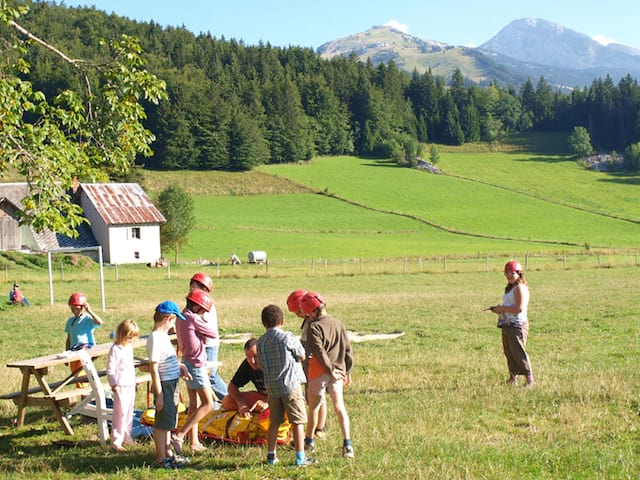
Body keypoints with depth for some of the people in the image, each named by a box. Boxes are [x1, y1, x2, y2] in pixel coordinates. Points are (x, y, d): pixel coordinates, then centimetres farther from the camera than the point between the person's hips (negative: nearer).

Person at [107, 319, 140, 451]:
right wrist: (114, 384, -25)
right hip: (121, 386, -8)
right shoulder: (115, 349, -14)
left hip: (131, 384, 8)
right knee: (120, 413, -9)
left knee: (129, 411, 14)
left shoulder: (129, 347, 12)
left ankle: (126, 437, 25)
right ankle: (116, 441, -5)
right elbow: (110, 369, -16)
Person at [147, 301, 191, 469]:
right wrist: (158, 394, -21)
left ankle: (168, 453, 32)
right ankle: (161, 459, 9)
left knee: (168, 421, 20)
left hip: (172, 384, 10)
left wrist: (179, 366, 5)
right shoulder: (155, 338, -19)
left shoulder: (163, 336, 9)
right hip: (164, 385, -10)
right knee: (162, 423, 1)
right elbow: (154, 368, -21)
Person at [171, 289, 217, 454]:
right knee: (208, 404, -6)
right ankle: (179, 436, -12)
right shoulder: (193, 319, -18)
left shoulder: (181, 318, 11)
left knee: (194, 404, 15)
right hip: (196, 365, -10)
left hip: (187, 362, 10)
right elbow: (213, 334, -11)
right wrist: (202, 321, 3)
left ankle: (194, 442, 18)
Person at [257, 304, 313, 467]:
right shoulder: (287, 337, -10)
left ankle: (271, 456, 18)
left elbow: (262, 365, 7)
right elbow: (302, 356, 0)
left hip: (271, 387, 5)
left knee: (274, 423, 14)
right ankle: (300, 457, 2)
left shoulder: (261, 342, 3)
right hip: (290, 384, -4)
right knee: (297, 422, 2)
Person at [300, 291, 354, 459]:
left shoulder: (314, 327, -11)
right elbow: (348, 349, 9)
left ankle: (309, 441, 26)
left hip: (320, 372, -5)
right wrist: (347, 371, 14)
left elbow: (319, 351, -19)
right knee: (340, 407, 6)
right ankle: (347, 444, -5)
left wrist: (330, 370, -15)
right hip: (339, 370, 5)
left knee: (314, 407, 11)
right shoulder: (338, 324, 6)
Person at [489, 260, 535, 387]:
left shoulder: (520, 288, -14)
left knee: (518, 353, -10)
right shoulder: (510, 288, 18)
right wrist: (499, 309, 8)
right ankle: (513, 378, 22)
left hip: (517, 326, -10)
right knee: (509, 353, 13)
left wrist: (502, 308, -15)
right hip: (507, 325, 10)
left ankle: (530, 379, -5)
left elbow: (519, 308, -24)